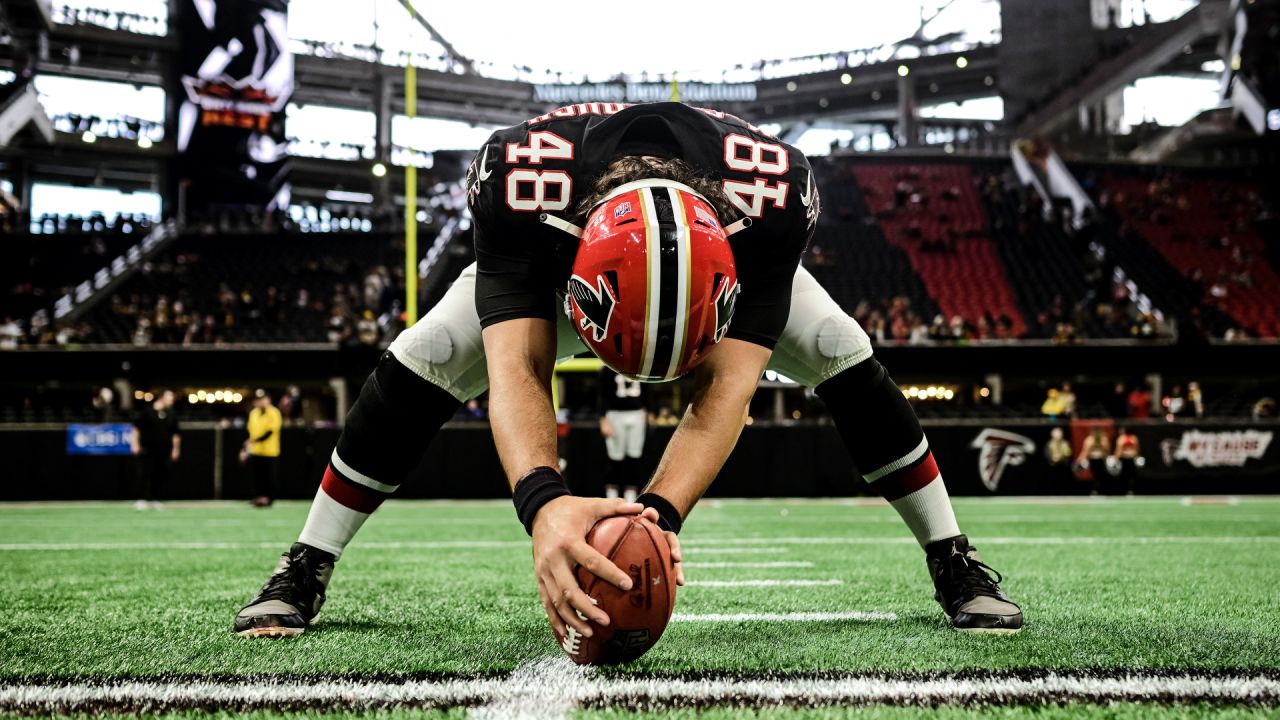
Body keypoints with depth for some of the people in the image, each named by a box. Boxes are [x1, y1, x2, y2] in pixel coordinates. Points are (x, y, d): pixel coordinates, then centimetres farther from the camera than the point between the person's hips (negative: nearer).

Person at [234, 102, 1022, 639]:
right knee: (416, 367, -18)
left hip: (735, 255, 1)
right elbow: (518, 369, -52)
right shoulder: (520, 181, -47)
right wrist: (543, 502, -71)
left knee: (847, 362, -16)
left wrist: (659, 513, -63)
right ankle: (304, 570, 0)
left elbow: (725, 390, -46)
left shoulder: (776, 192, -44)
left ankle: (955, 565, 4)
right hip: (549, 259, 0)